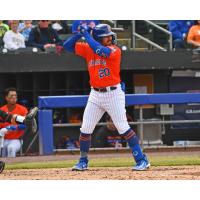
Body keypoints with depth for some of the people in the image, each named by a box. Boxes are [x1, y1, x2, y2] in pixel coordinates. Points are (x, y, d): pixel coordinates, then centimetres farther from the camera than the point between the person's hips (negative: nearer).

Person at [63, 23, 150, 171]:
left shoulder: (115, 50, -11)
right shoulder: (87, 49, 3)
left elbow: (99, 50, -30)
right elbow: (67, 46, 3)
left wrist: (86, 35, -21)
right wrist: (80, 34, -12)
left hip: (113, 93, -5)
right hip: (95, 94, 5)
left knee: (123, 128, -9)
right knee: (85, 129, 6)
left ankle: (142, 160, -4)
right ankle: (83, 162, 21)